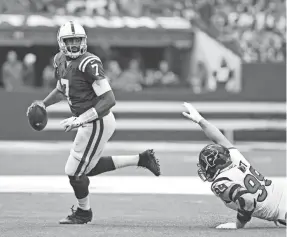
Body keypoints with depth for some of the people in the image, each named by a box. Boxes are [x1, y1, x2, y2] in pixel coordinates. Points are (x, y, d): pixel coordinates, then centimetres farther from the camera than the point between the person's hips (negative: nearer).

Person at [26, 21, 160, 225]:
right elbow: (61, 89, 24)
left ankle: (84, 212, 28)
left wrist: (80, 120, -28)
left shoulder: (89, 64, -23)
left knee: (75, 172, 2)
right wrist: (43, 104, 7)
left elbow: (109, 99, -25)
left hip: (97, 123, -9)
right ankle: (140, 159, 29)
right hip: (90, 123, 9)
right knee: (89, 167, 23)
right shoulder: (61, 60, 4)